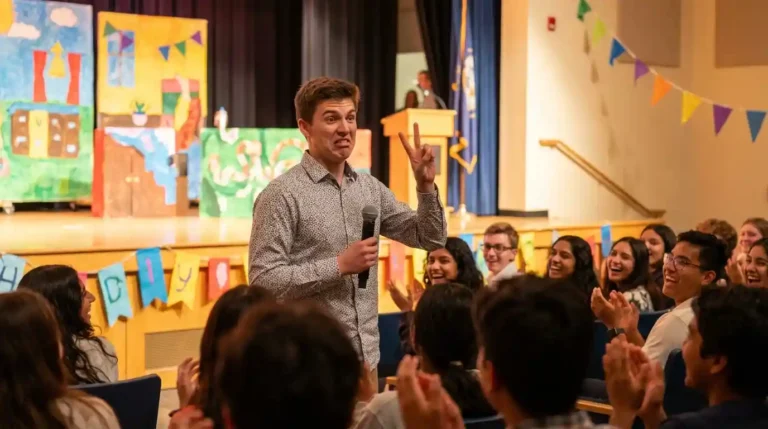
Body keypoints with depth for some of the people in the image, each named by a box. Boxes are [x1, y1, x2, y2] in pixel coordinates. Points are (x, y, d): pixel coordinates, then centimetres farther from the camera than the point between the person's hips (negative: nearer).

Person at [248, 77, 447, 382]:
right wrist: (339, 265, -20)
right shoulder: (282, 195, -11)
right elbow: (263, 281, -17)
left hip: (366, 357, 6)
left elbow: (431, 239, 12)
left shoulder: (370, 188, 8)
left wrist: (425, 185, -3)